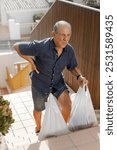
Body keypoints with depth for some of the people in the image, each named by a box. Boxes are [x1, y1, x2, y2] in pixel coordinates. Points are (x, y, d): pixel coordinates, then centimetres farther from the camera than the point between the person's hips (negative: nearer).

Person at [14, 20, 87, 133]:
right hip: (40, 83, -2)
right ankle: (38, 127, 52)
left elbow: (72, 66, -2)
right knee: (38, 109, 19)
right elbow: (17, 46, -21)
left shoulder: (69, 50, -17)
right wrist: (31, 61, -20)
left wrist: (79, 76, -21)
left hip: (57, 81, 3)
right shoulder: (41, 46, -31)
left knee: (67, 104, -17)